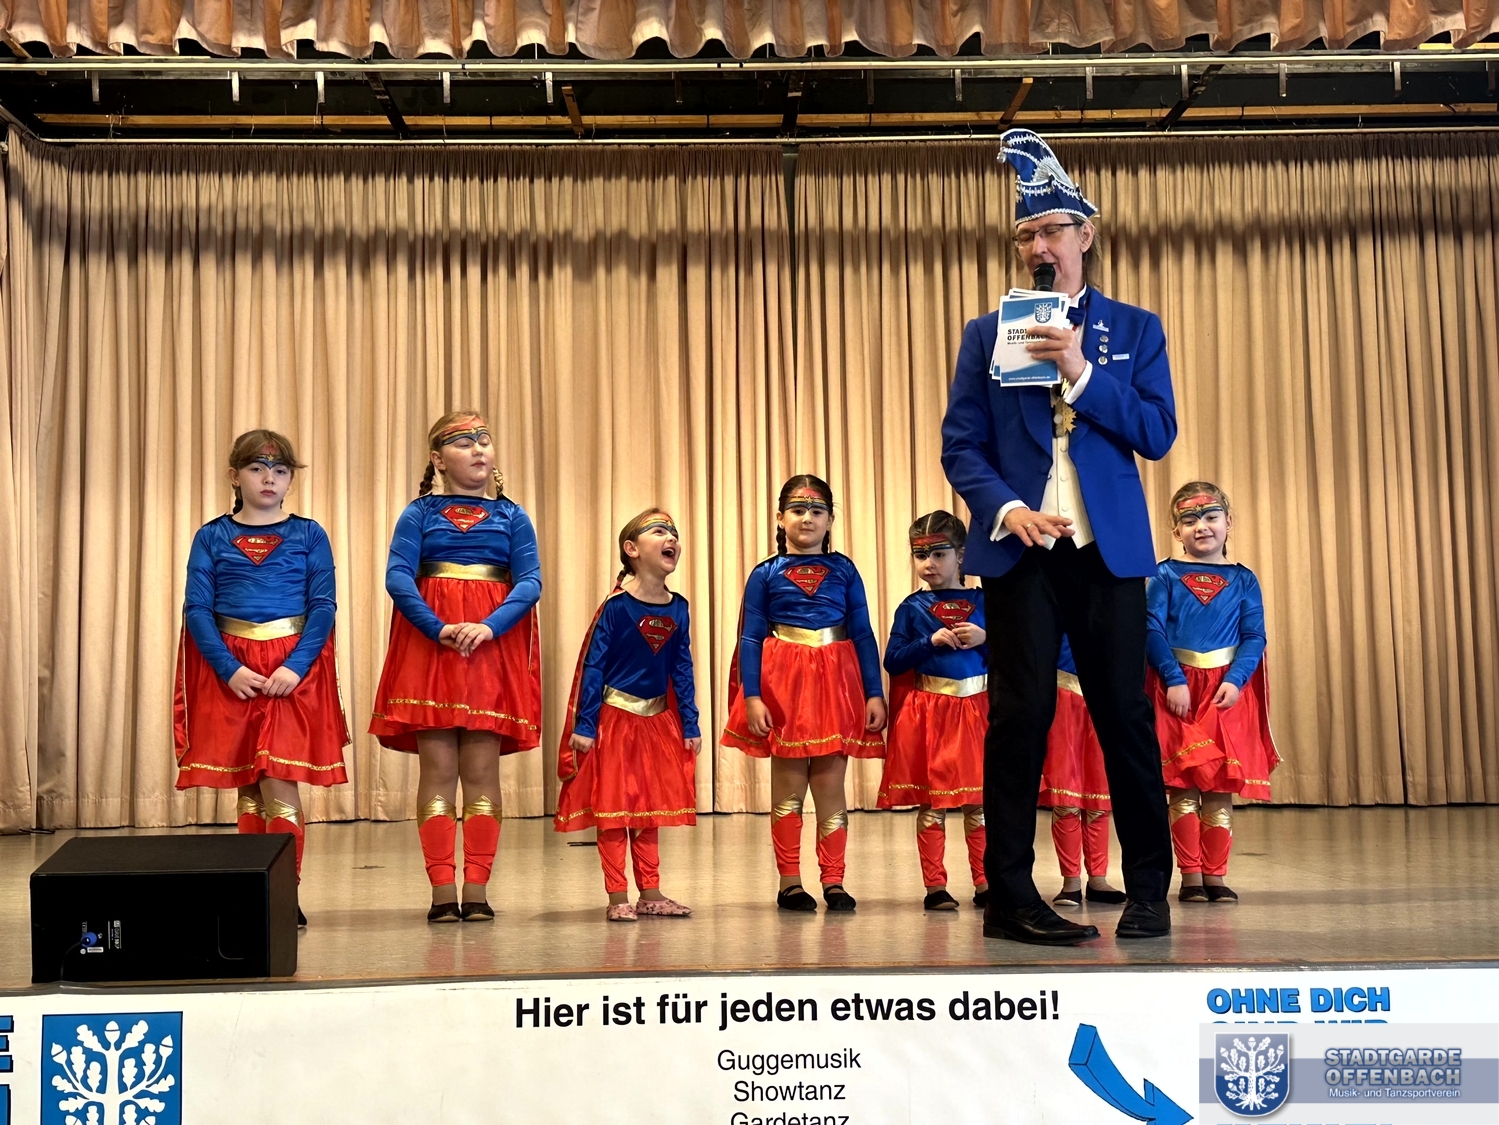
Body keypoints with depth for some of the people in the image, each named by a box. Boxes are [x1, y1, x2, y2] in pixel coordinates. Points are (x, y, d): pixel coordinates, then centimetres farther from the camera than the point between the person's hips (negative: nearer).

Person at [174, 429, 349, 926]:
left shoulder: (309, 535, 4)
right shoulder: (212, 536, 7)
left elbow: (323, 606, -1)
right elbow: (197, 609, 1)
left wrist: (296, 666, -13)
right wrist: (230, 669, -11)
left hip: (292, 668, -2)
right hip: (230, 669, 2)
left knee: (279, 783, -8)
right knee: (248, 787, 7)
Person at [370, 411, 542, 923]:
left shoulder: (511, 516, 10)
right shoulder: (419, 513, 7)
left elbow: (530, 581, 0)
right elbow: (397, 577, -5)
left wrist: (489, 626, -15)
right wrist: (439, 628, -17)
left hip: (493, 646, 1)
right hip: (429, 645, -1)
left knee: (481, 769, 0)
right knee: (438, 768, -2)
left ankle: (477, 889, 5)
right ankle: (443, 890, 2)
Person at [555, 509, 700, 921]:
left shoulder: (678, 608, 2)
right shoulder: (616, 607, -13)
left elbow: (682, 669, 8)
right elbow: (592, 666, -12)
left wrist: (690, 725, 6)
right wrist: (584, 726, -14)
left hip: (658, 720, 5)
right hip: (615, 717, -5)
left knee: (650, 807, 12)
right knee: (613, 807, 1)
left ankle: (650, 893, 20)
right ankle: (617, 898, 8)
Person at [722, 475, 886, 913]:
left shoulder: (844, 570, 7)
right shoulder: (765, 574, 3)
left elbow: (863, 634, 6)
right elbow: (750, 640, 1)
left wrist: (875, 693, 0)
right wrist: (752, 697, -9)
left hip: (836, 684, 1)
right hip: (783, 683, -1)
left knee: (831, 786, 4)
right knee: (787, 789, 4)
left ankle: (833, 880, 11)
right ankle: (789, 881, 12)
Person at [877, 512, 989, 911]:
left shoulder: (982, 603, 6)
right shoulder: (912, 607, 3)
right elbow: (893, 661, -3)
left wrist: (985, 639, -10)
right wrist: (931, 641, -13)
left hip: (977, 709, 1)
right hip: (927, 710, -1)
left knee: (978, 800, 6)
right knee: (931, 801, 2)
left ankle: (984, 883, 14)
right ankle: (935, 886, 8)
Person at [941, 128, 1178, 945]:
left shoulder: (1133, 330, 11)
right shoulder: (987, 333, 10)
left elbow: (1157, 434, 0)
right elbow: (961, 445, 3)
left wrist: (1082, 372, -11)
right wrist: (1007, 509, -14)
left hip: (1108, 546, 1)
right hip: (1020, 545, 0)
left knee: (1124, 709, 2)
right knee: (1021, 713, -2)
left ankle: (1148, 888, 14)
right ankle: (1010, 895, 4)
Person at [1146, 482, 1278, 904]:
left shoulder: (1243, 580, 7)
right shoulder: (1165, 576, 2)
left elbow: (1254, 636, 1)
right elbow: (1152, 631, -5)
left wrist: (1235, 680, -13)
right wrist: (1174, 680, -16)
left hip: (1228, 690, 2)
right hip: (1178, 689, -2)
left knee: (1221, 788, 5)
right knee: (1182, 785, -1)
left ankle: (1215, 875, 12)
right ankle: (1190, 876, 7)